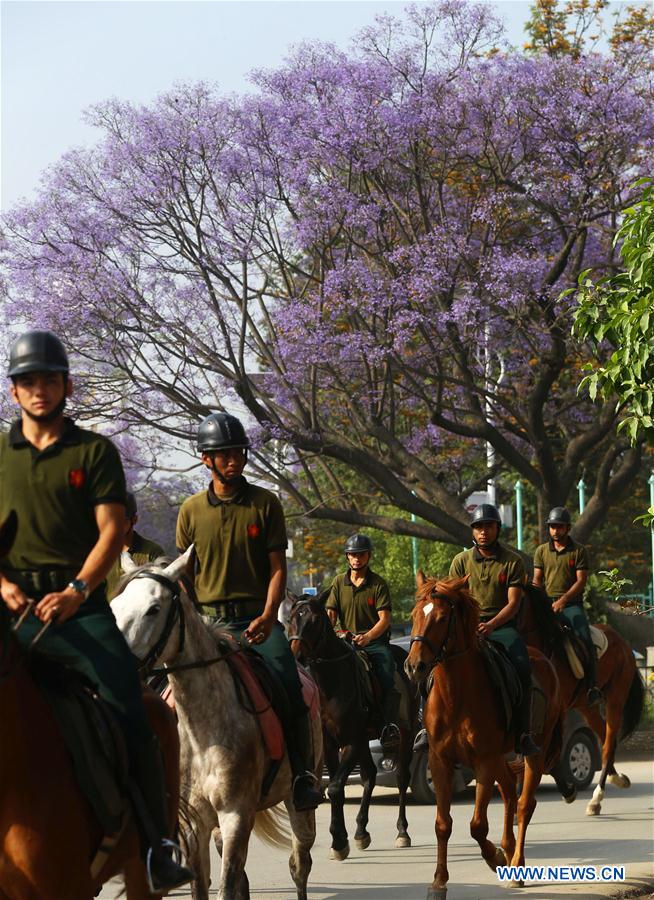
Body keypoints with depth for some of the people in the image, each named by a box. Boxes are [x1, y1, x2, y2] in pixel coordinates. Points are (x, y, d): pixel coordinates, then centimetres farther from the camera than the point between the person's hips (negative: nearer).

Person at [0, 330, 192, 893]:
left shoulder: (95, 452, 8)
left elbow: (111, 531, -1)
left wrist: (77, 590, -15)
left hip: (78, 603, -1)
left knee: (132, 720, -13)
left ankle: (157, 848, -6)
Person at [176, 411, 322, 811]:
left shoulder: (265, 503, 5)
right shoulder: (192, 510, 9)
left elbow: (278, 567, 1)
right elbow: (184, 573, 14)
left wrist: (268, 616, -15)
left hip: (257, 618, -1)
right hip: (208, 620, 1)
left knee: (290, 690, -20)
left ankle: (303, 777, -9)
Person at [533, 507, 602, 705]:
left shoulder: (579, 551, 3)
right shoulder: (541, 551, 12)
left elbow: (581, 581, -5)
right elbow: (537, 579, 9)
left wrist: (563, 600, -19)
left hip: (572, 603, -2)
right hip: (547, 602, 3)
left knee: (585, 639, -21)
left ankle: (593, 686, -22)